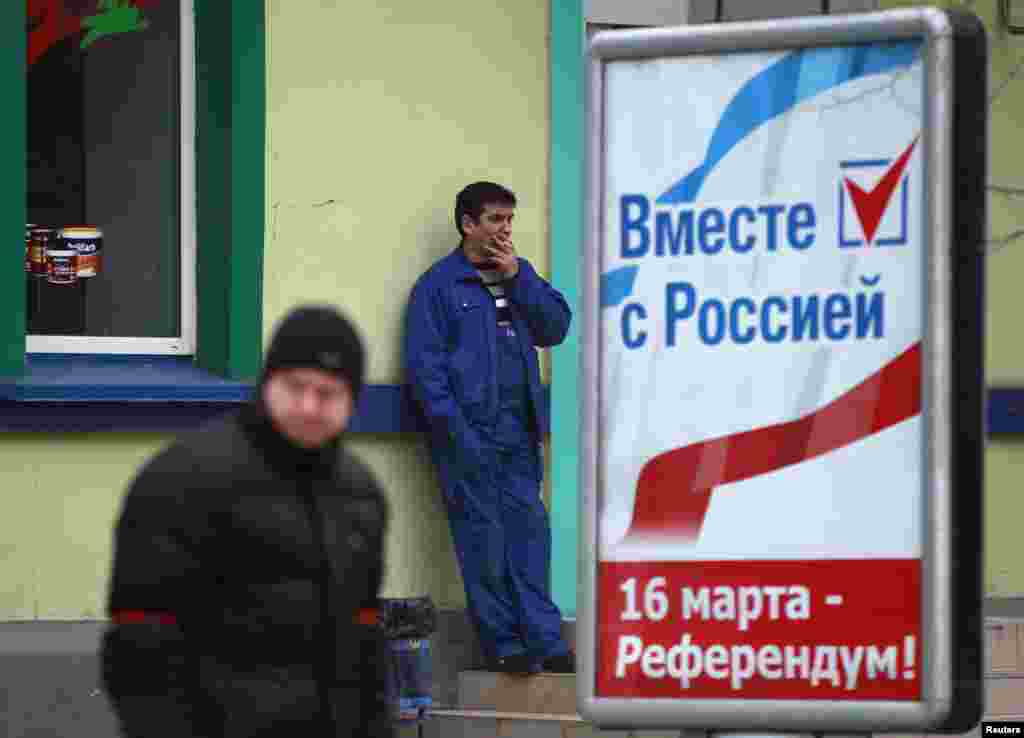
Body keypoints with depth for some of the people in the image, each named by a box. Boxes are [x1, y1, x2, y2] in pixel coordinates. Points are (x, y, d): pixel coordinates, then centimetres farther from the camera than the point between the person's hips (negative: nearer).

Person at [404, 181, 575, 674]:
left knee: (529, 528, 1)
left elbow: (555, 329, 7)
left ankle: (543, 638, 1)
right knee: (483, 535, -4)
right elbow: (424, 362, -6)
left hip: (518, 430, 5)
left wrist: (518, 278, -3)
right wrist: (453, 428, -14)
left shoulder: (519, 276, 17)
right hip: (470, 430, -5)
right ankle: (503, 643, 0)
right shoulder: (438, 285, 0)